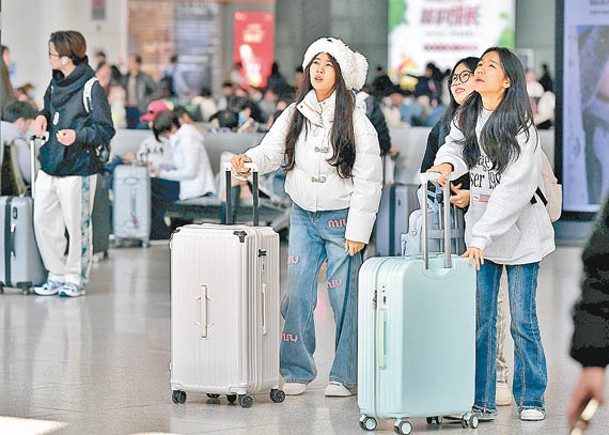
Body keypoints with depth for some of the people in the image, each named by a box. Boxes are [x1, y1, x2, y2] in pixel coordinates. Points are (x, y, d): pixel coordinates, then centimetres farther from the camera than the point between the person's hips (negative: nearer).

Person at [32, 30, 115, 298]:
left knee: (76, 225, 1)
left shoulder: (92, 89, -12)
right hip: (50, 165, 8)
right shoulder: (56, 84, 11)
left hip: (77, 168, -7)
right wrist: (42, 117, 7)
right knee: (43, 221, 7)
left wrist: (78, 135, -26)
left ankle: (75, 279, 15)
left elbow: (106, 130, -12)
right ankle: (57, 275, 19)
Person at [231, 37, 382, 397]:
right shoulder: (294, 116, 4)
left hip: (341, 217, -4)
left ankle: (345, 375, 11)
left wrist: (358, 230, -12)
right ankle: (297, 370, 13)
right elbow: (272, 151, -2)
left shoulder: (356, 122, -9)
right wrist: (250, 161, -25)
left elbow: (368, 182, -9)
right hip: (303, 215, 4)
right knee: (296, 294, 2)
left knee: (344, 297, 0)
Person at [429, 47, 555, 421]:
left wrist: (482, 236, -24)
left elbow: (513, 189, -19)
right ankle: (482, 401, 8)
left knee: (523, 321, 0)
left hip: (519, 232, -5)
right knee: (480, 320, 3)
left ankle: (531, 398, 12)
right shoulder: (467, 117, 7)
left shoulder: (520, 127, -14)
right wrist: (446, 164, -19)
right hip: (480, 231, 5)